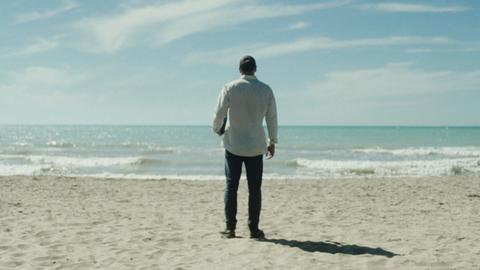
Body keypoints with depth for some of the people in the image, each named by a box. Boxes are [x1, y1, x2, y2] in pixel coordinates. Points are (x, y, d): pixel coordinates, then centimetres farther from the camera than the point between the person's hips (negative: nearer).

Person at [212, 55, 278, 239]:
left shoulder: (230, 88, -5)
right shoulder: (266, 90, 1)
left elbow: (219, 114, -6)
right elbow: (272, 118, 4)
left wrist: (217, 129, 15)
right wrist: (272, 141, 15)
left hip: (233, 145, -1)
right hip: (256, 146, 1)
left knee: (231, 187, 6)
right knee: (254, 189, 7)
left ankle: (230, 228, 7)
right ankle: (254, 229, 9)